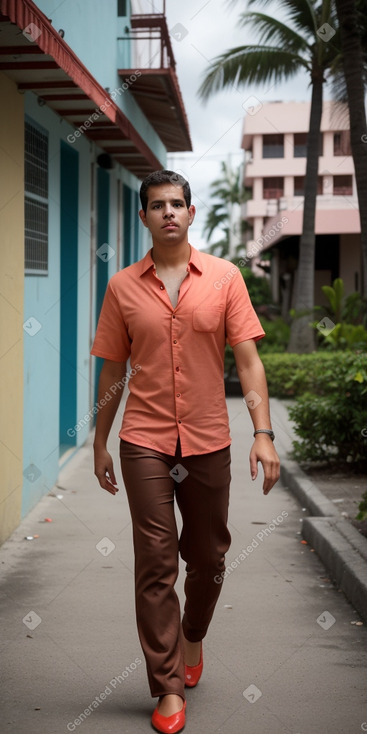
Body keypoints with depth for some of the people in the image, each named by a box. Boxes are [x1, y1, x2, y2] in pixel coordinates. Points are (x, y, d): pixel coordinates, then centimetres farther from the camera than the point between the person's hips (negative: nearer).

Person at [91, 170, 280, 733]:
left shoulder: (224, 278, 1)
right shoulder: (123, 287, 2)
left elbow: (247, 359, -2)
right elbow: (113, 371, 8)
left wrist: (264, 433, -11)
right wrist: (100, 443, 10)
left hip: (209, 441, 1)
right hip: (145, 443, 0)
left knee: (208, 558, 13)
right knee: (156, 565, -1)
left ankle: (193, 636, 42)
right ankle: (169, 687, 8)